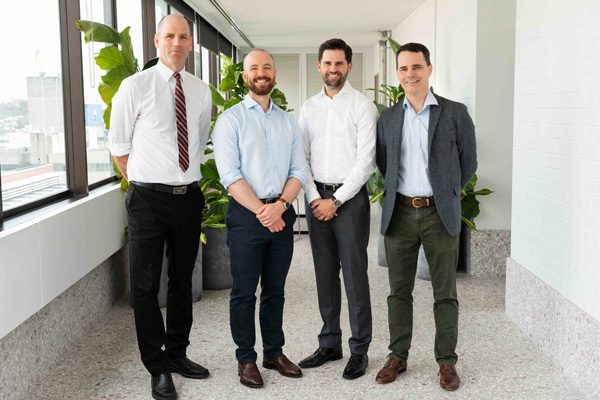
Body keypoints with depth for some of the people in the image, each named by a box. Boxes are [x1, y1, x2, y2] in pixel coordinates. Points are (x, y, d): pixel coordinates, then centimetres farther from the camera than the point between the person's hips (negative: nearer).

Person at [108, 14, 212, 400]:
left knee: (183, 281, 15)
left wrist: (188, 180, 12)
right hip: (148, 198, -4)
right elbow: (119, 144, 1)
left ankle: (177, 354, 31)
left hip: (189, 197, 4)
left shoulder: (201, 91, 6)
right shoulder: (135, 86, -6)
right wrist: (141, 184, 4)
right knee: (146, 285, 1)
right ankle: (158, 368, 15)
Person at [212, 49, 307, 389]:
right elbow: (230, 175, -11)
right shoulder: (231, 119, -2)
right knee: (244, 292, 4)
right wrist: (261, 212, -16)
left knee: (275, 290, 14)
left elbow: (299, 171, 5)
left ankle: (274, 352, 27)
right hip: (246, 214, -4)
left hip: (282, 214, 4)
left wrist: (279, 206, -12)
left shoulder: (289, 122, 11)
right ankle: (246, 358, 18)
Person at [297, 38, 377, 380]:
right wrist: (314, 197, -5)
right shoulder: (309, 108, 11)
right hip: (316, 198, 5)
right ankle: (330, 344, 24)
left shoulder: (363, 107, -4)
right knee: (325, 274, 11)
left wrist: (336, 200, -12)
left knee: (355, 275, -1)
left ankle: (360, 349, 11)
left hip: (349, 197, -5)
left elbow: (366, 162, -10)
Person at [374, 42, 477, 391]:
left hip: (440, 214, -2)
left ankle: (447, 361, 16)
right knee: (399, 291, 9)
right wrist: (399, 192, 10)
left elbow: (468, 164, 5)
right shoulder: (388, 118, 8)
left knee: (445, 293, 4)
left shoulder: (455, 113, -1)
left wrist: (444, 194, 10)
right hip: (400, 214, 3)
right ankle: (398, 357, 21)